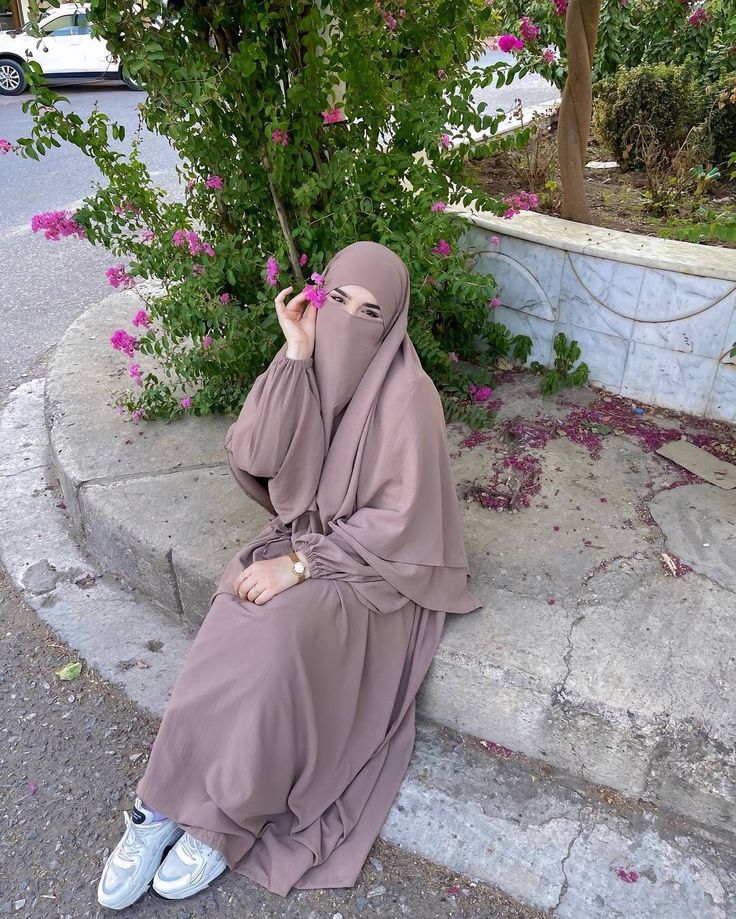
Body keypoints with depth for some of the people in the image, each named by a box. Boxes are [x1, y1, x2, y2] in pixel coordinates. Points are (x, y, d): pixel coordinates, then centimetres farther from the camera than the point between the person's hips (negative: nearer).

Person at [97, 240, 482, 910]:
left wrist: (301, 564, -20)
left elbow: (397, 521, -17)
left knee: (279, 640, -28)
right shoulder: (308, 366, -1)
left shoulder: (407, 395, -18)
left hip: (371, 564, -4)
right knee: (232, 634, -21)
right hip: (302, 535, 5)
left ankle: (226, 817, -6)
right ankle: (167, 804, -4)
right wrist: (296, 356, -19)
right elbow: (253, 455, -13)